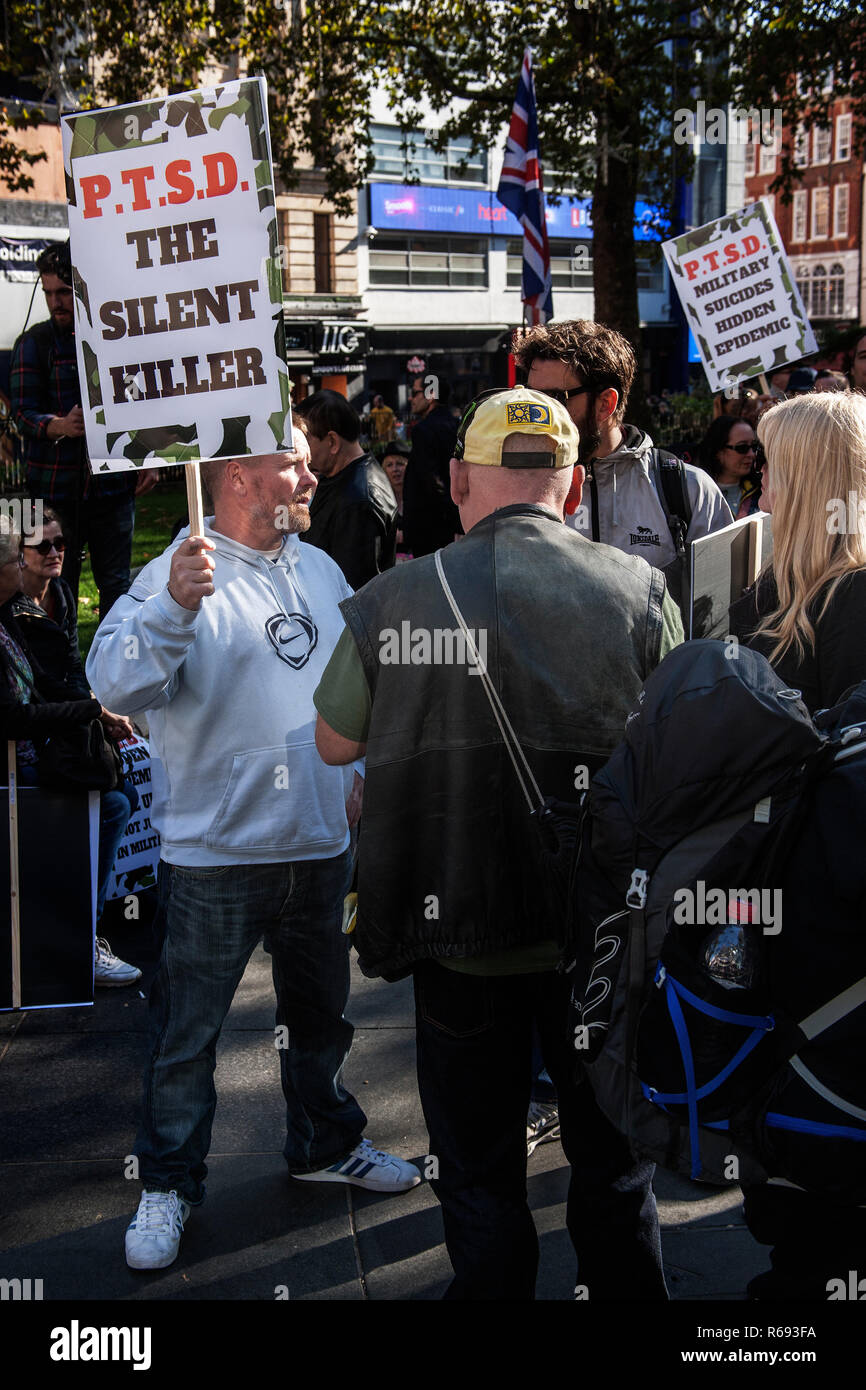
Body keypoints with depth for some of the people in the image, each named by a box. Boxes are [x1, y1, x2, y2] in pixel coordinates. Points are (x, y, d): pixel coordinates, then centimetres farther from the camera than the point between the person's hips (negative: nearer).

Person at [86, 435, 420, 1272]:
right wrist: (171, 607, -44)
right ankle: (168, 1184, 20)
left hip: (318, 843, 7)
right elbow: (118, 683, -29)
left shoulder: (320, 572, 8)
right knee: (186, 1031, 4)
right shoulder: (179, 576, -15)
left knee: (319, 1012, 22)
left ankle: (324, 1143, 41)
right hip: (214, 853, -6)